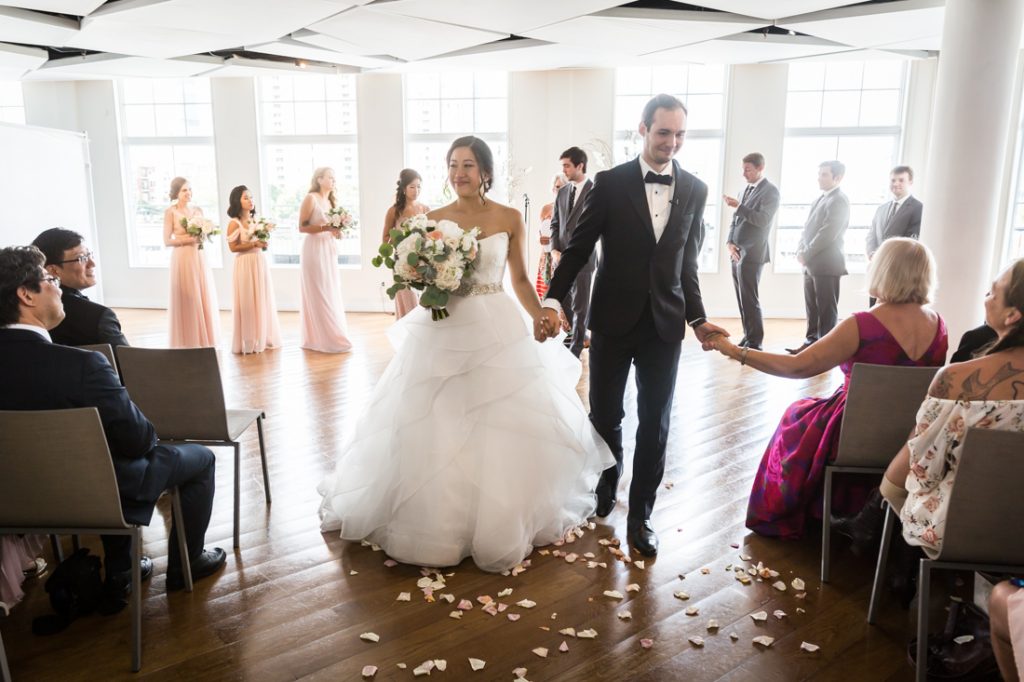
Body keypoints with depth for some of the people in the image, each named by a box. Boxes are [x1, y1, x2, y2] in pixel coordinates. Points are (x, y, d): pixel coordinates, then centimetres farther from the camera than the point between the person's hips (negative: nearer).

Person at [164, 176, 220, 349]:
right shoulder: (171, 212, -4)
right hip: (182, 259, -5)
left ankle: (204, 342, 15)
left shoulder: (198, 210, 10)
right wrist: (188, 239, -17)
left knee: (204, 298, 6)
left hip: (200, 258, 5)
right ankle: (188, 343, 5)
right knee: (187, 301, -3)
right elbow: (167, 241, -7)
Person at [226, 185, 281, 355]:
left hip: (260, 263, 7)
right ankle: (248, 342, 4)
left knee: (263, 300, 9)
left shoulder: (255, 220, 12)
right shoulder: (234, 223, -8)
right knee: (247, 303, -3)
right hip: (245, 265, -7)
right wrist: (253, 244, -17)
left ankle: (263, 338, 18)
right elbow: (233, 247, -12)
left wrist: (263, 244, 0)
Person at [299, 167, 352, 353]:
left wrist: (337, 231, -1)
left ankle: (331, 336, 15)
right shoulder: (310, 198, -7)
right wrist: (325, 227, -21)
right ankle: (323, 339, -1)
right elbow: (302, 227, -12)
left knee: (331, 294, 8)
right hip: (314, 250, -8)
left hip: (329, 250, 8)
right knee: (318, 295, -5)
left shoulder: (332, 201, 16)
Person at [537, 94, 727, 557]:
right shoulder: (610, 183, -5)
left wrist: (697, 318, 8)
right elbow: (578, 247, -4)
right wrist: (553, 301, -14)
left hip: (665, 325, 2)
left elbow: (687, 263, 11)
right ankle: (607, 484, 39)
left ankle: (640, 516, 21)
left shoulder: (695, 190, 5)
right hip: (613, 320, -2)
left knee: (654, 424, 6)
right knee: (604, 415, 11)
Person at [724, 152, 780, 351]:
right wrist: (730, 242, 2)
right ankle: (748, 337, 16)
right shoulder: (747, 190, 18)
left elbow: (763, 220, -17)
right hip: (737, 253, 7)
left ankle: (755, 343, -1)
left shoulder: (770, 191, -6)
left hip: (751, 253, -7)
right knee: (742, 300, 8)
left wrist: (738, 206, -22)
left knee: (749, 300, -7)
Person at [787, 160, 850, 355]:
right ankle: (812, 342, 20)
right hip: (811, 264, 9)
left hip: (826, 264, -9)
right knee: (812, 307, 13)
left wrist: (807, 255, -14)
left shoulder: (839, 201, -11)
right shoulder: (820, 199, 18)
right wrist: (801, 250, 4)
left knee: (826, 308, -3)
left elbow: (828, 234, -18)